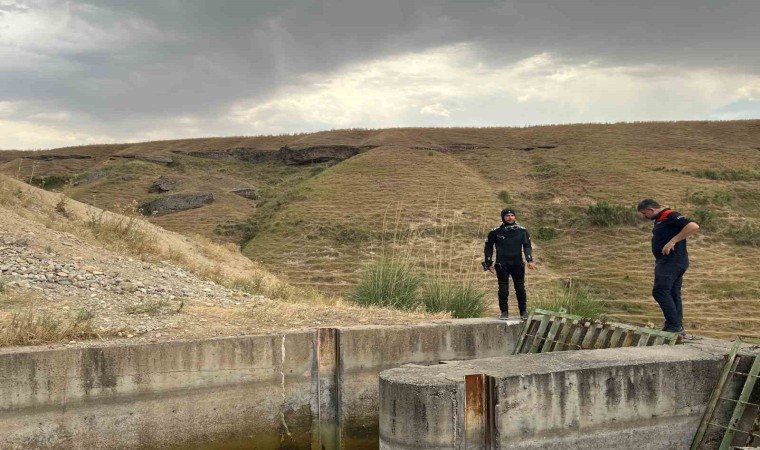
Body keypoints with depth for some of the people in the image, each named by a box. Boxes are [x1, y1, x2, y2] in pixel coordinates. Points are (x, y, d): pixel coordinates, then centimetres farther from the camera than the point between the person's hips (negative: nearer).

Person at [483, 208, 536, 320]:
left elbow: (527, 246, 3)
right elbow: (488, 247, 8)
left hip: (517, 264, 1)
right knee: (503, 289, 0)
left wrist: (530, 260, -10)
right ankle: (504, 312, 8)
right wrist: (489, 263, 4)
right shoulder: (495, 232, -1)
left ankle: (523, 311, 14)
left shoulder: (522, 231, 2)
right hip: (502, 265, -1)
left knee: (520, 288, 4)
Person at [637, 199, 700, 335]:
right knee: (673, 294, 9)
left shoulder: (671, 216, -14)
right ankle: (677, 328, 12)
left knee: (660, 291, -17)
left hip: (672, 261, -10)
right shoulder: (659, 219, 17)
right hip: (666, 262, 10)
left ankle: (674, 326, -16)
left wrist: (673, 241, -25)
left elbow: (694, 226, -25)